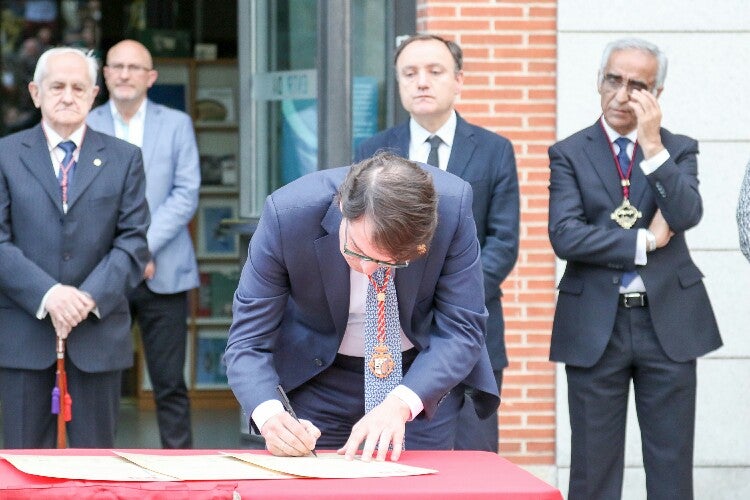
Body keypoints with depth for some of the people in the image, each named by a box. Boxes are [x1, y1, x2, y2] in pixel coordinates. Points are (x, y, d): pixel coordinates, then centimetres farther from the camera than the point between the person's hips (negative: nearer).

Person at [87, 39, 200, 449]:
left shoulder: (176, 124, 8)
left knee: (170, 384, 1)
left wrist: (144, 246, -12)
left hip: (163, 273, 0)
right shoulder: (85, 127, 7)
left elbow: (186, 195, 0)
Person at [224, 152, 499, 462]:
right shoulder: (286, 214, -29)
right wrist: (269, 415, -42)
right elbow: (248, 341, -22)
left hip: (423, 375, 1)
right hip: (318, 377, 0)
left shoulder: (454, 207, -28)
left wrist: (401, 404, -36)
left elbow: (462, 330, -20)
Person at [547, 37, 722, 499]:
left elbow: (686, 216, -12)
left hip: (668, 322, 1)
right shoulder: (569, 154, 3)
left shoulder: (679, 149, 7)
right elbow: (565, 236, -11)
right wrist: (644, 242, -11)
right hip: (595, 326, -1)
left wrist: (652, 146, -15)